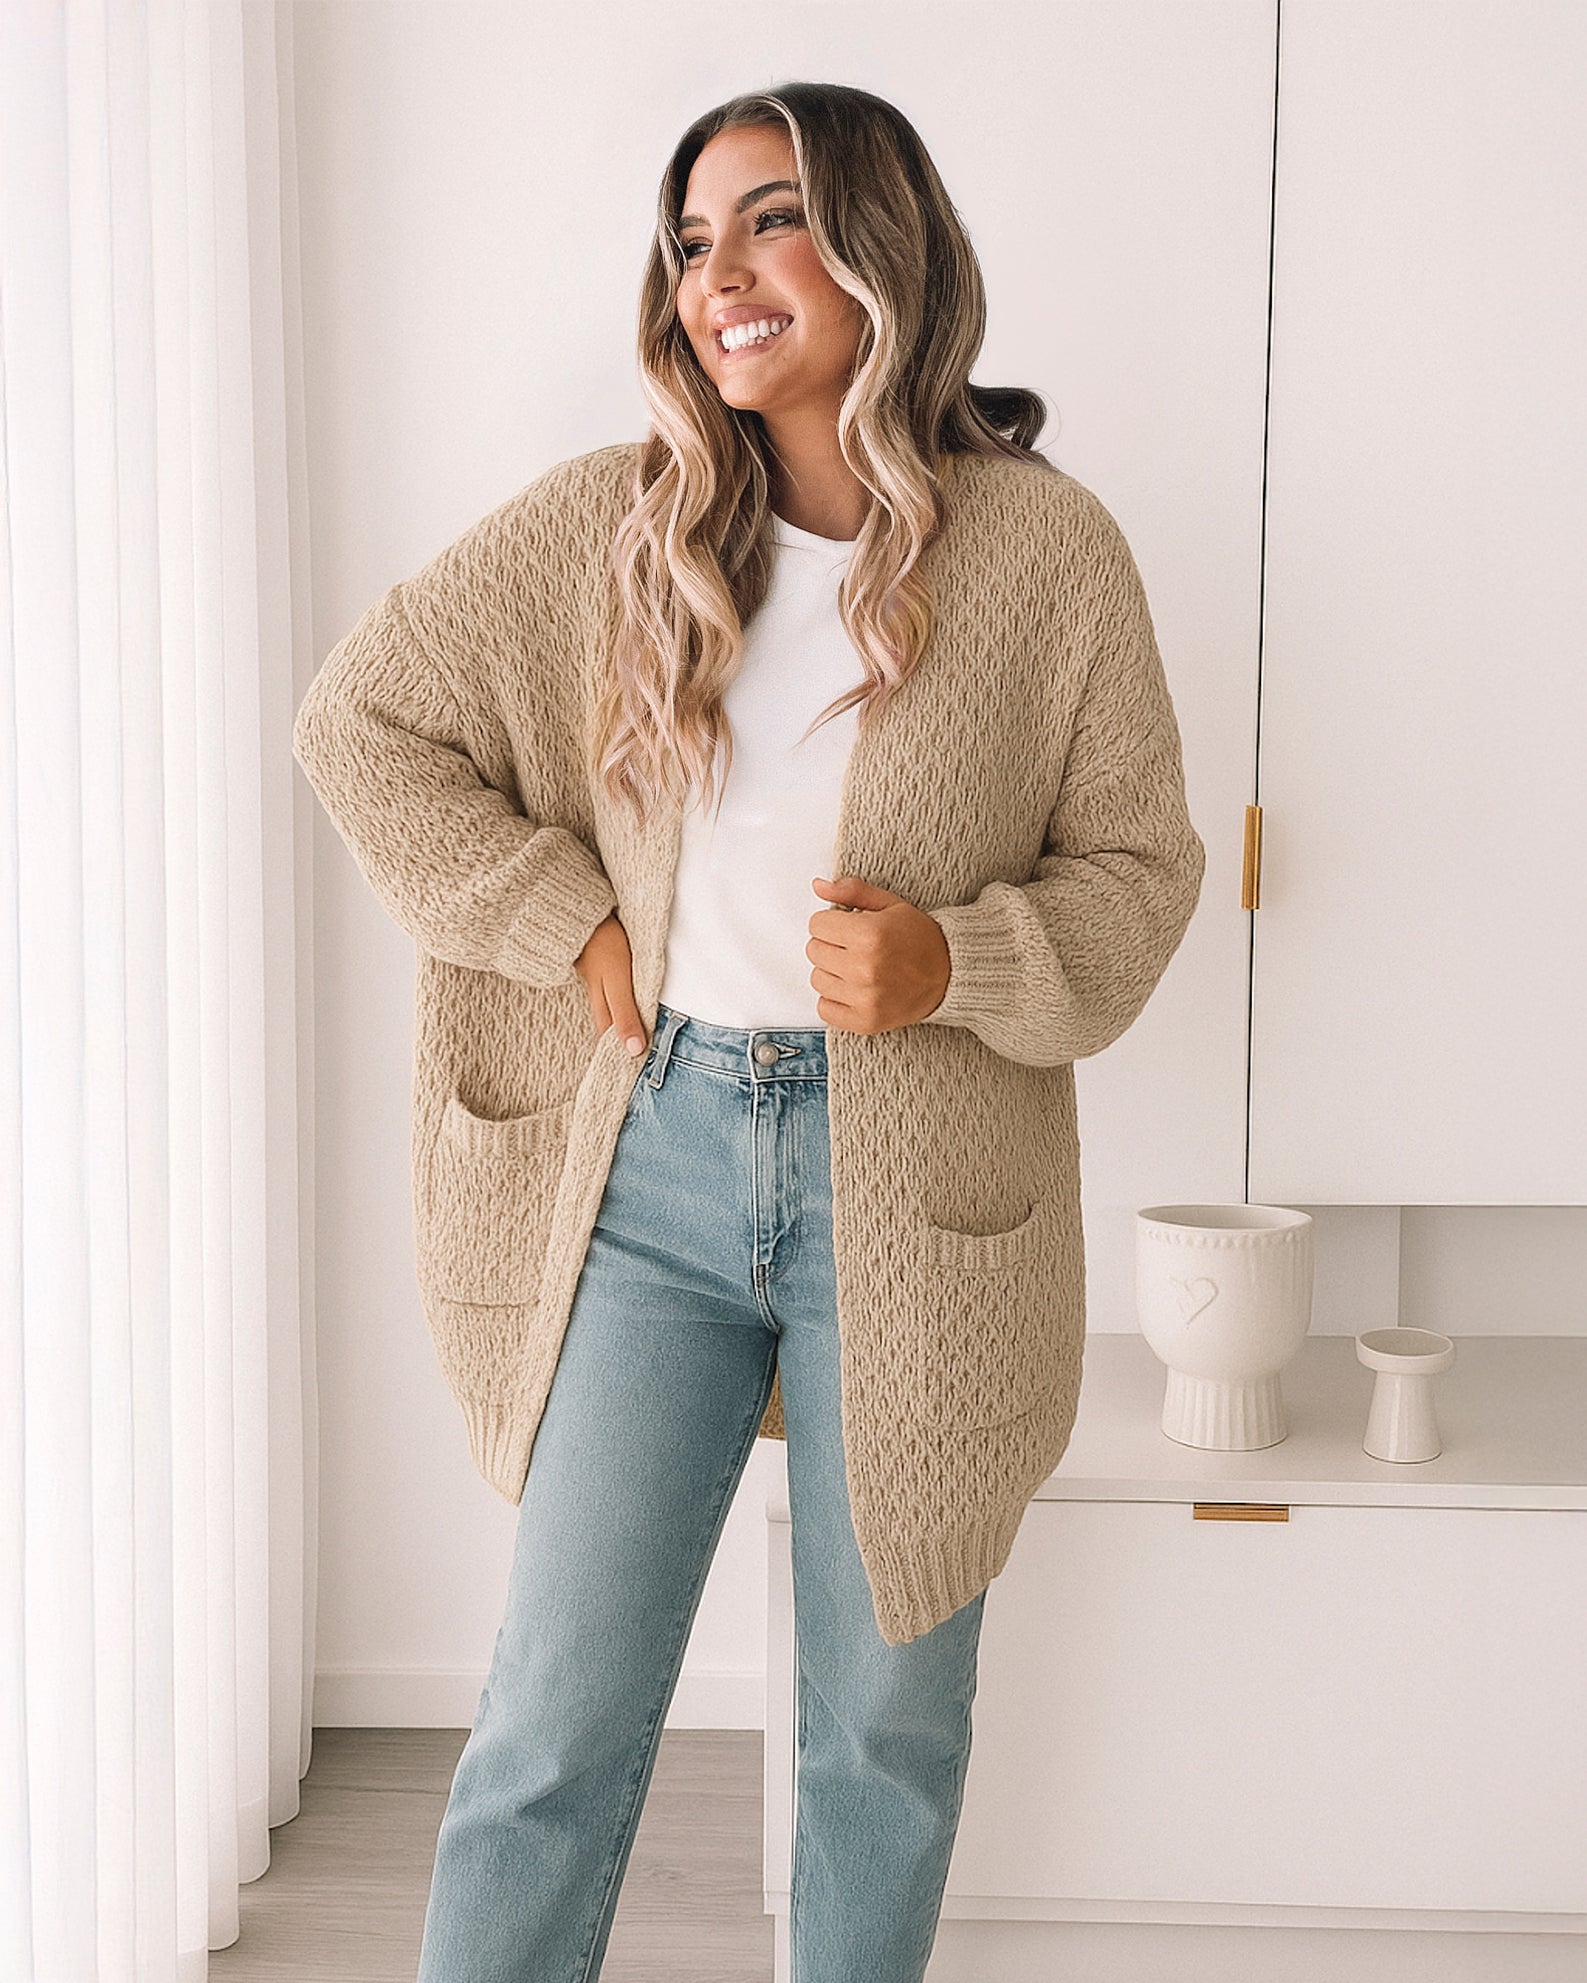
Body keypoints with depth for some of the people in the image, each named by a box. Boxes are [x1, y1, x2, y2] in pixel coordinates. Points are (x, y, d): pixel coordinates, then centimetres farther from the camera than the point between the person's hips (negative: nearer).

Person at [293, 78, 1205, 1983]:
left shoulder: (1047, 547, -3)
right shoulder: (606, 523, 1)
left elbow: (1137, 866, 2)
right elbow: (358, 715, 7)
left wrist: (958, 962, -17)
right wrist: (565, 922, -3)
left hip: (918, 1190, 0)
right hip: (651, 1161, 1)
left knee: (887, 1726, 14)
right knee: (557, 1720, 6)